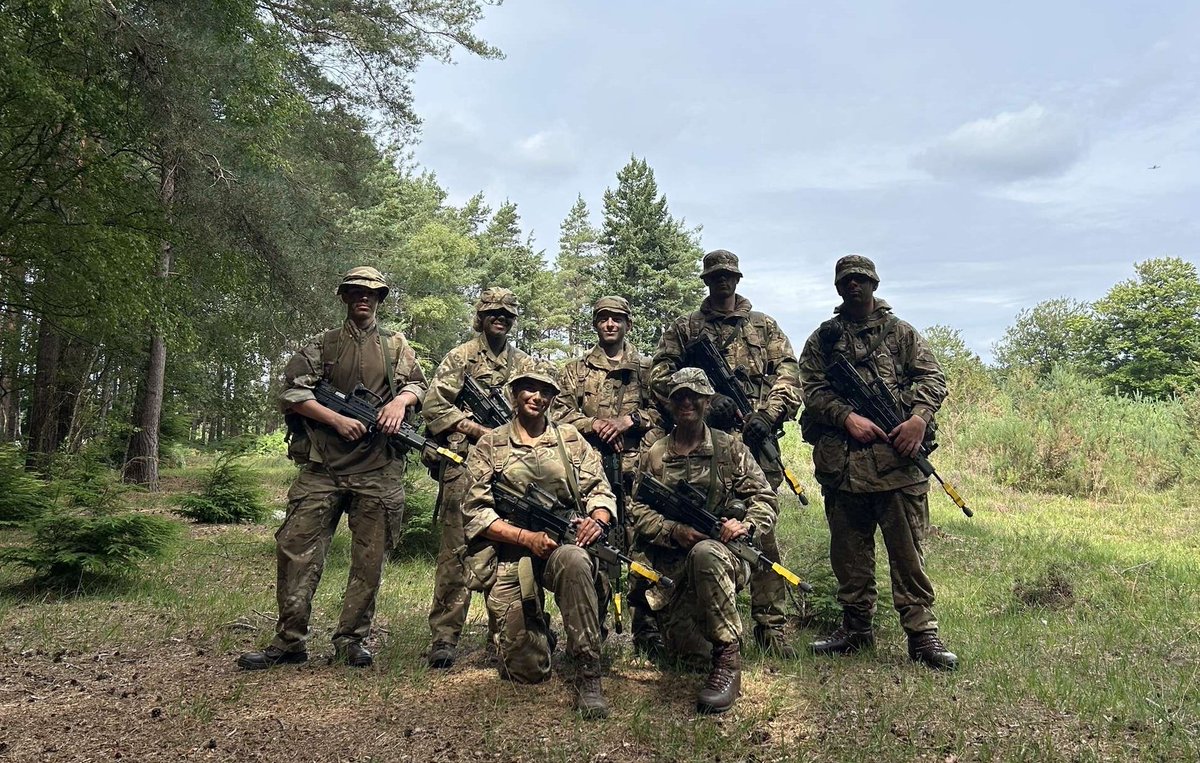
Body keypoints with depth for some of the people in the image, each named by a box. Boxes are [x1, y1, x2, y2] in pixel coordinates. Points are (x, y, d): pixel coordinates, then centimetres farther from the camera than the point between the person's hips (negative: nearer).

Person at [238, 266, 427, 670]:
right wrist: (338, 420, -10)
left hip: (378, 470, 1)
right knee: (296, 547, -4)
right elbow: (292, 393, 2)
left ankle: (350, 639, 14)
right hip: (323, 466, 0)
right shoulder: (322, 345, 11)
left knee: (370, 557, 3)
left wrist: (401, 400, -11)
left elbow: (418, 384, 12)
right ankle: (289, 640, 6)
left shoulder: (397, 345, 16)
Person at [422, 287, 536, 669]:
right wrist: (482, 432, -10)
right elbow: (434, 406, -3)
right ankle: (444, 638, 0)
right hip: (464, 465, -4)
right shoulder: (460, 357, 6)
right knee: (455, 552, -5)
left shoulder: (526, 364, 19)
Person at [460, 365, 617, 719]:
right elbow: (475, 512, -1)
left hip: (563, 545, 1)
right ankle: (533, 628, 34)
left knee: (573, 561, -39)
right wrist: (527, 537, -14)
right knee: (527, 671, -4)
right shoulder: (490, 445, 6)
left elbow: (601, 490, 10)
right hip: (510, 558, 0)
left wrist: (597, 519, -14)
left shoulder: (571, 438, 12)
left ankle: (588, 677, -29)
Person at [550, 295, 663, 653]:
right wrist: (593, 424, -9)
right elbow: (559, 412, 5)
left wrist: (629, 420, -9)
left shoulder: (646, 368, 15)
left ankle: (647, 630, 7)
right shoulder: (576, 370, 15)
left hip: (638, 468, 0)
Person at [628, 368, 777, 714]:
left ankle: (728, 661, -25)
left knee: (704, 554, -40)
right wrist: (674, 531, -15)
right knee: (685, 647, -16)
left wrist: (746, 524, -17)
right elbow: (639, 513, 5)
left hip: (724, 553, -2)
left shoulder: (730, 448, 7)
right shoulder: (654, 456, 11)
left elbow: (765, 497, 4)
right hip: (673, 566, 3)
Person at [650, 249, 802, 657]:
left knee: (761, 532, -2)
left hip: (754, 443, 0)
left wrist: (768, 414, -9)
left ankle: (770, 627, 5)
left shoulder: (765, 326, 17)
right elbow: (659, 376, 3)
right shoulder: (683, 328, 14)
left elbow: (788, 373, 8)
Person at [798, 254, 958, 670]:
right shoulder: (822, 339, 13)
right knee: (849, 550, 10)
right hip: (841, 461, 2)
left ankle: (922, 633, 4)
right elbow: (813, 389, 3)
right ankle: (856, 627, 22)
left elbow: (933, 378, 5)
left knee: (907, 549, -2)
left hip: (896, 457, -2)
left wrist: (919, 418, -13)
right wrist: (848, 417, -13)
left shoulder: (901, 333, 12)